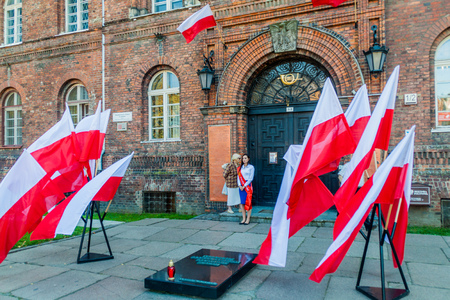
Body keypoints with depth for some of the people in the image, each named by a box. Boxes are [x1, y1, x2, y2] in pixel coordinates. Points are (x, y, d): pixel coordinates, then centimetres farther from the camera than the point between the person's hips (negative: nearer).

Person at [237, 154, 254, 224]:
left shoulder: (251, 167, 0)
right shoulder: (240, 168, 12)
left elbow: (251, 178, -6)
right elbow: (238, 177, 9)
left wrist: (244, 186, -11)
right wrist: (240, 185, -6)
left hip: (248, 186, -4)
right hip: (241, 187, 4)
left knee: (248, 203, -4)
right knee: (242, 203, 3)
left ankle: (248, 219, 3)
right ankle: (243, 219, 11)